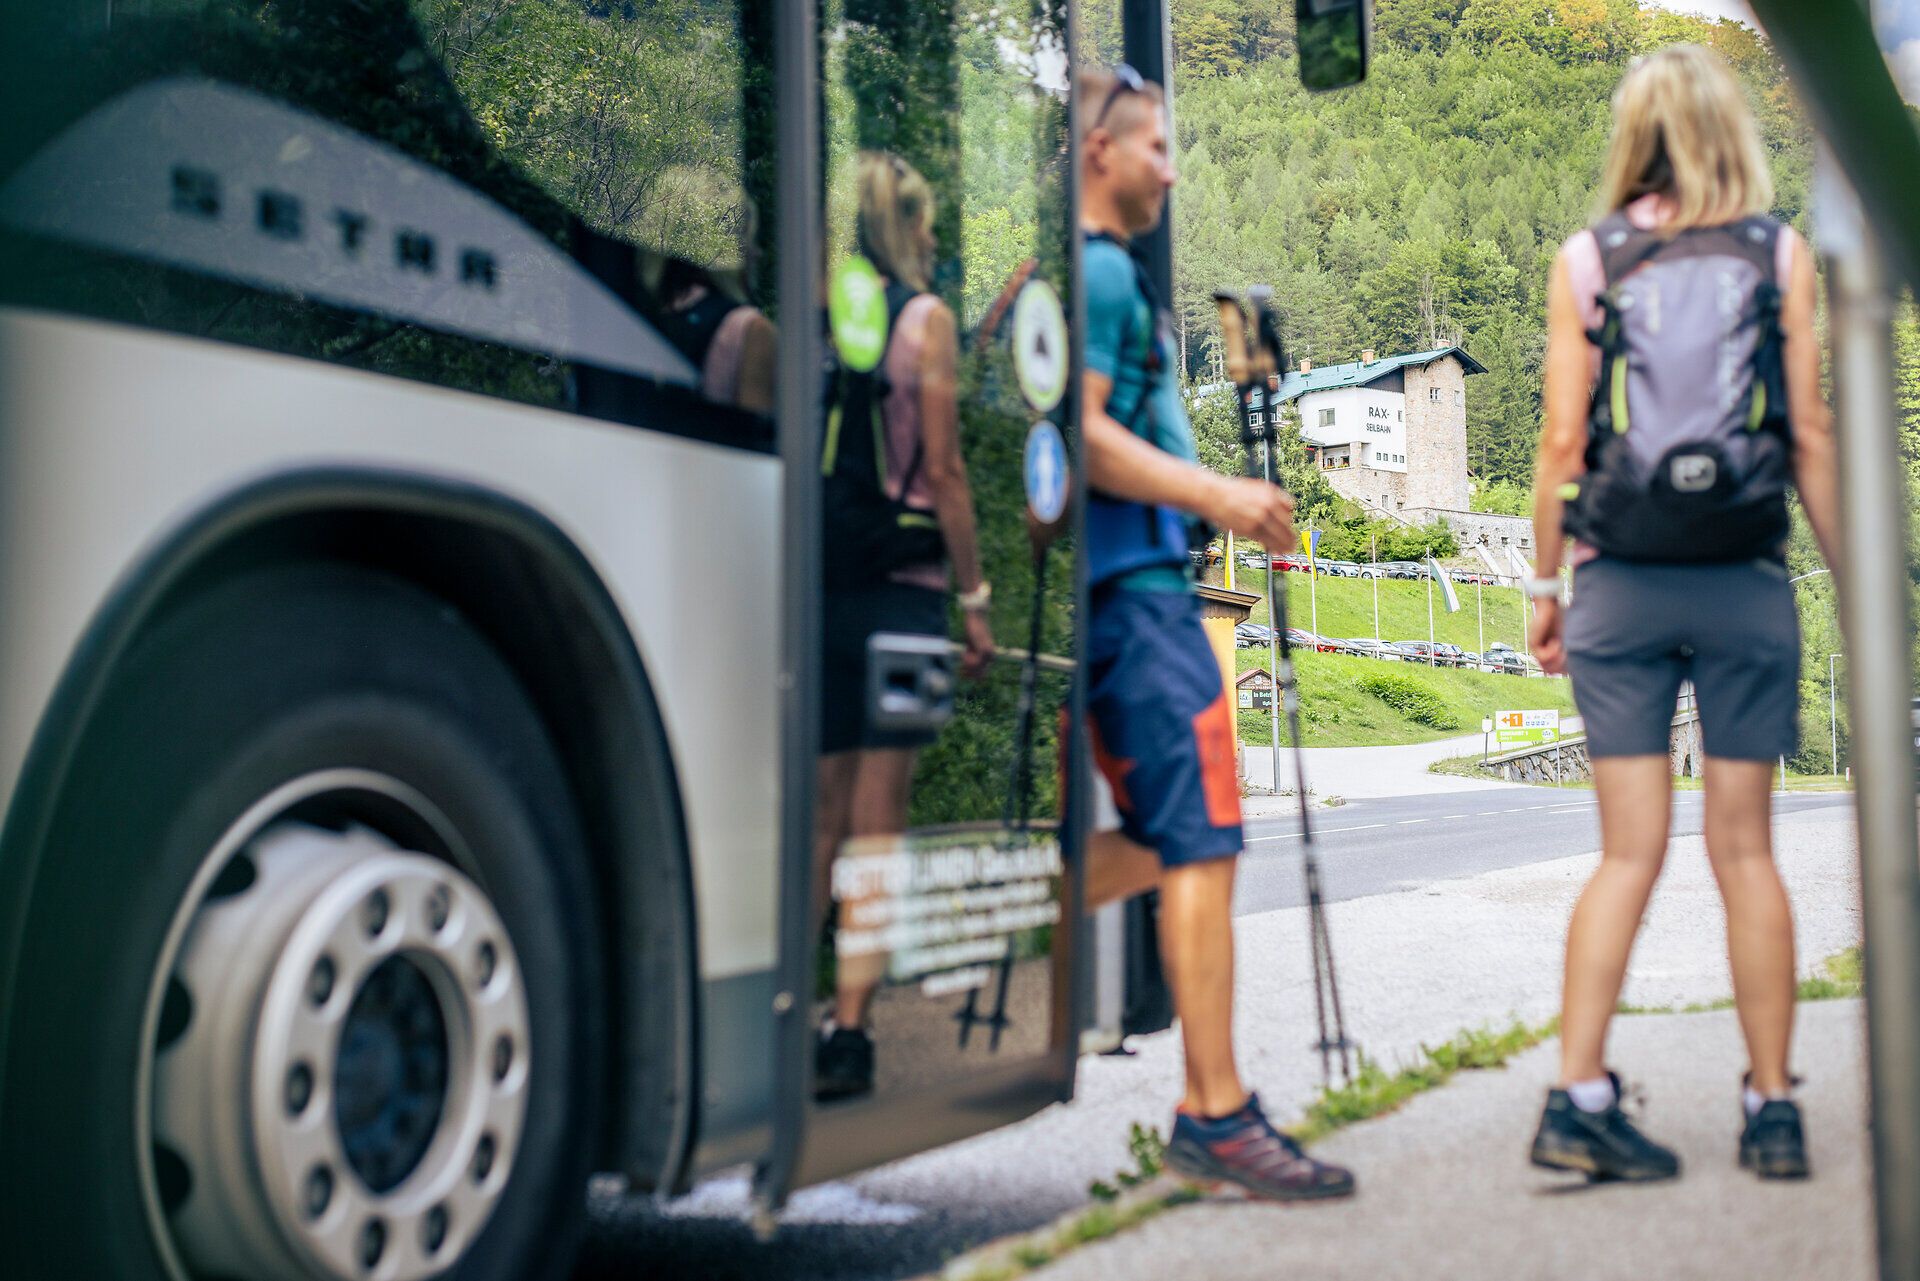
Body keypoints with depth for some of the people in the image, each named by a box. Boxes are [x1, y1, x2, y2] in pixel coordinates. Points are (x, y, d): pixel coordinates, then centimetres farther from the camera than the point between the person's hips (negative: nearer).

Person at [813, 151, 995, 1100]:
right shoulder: (923, 317, -2)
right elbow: (942, 472, -5)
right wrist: (974, 597, 0)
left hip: (815, 586, 4)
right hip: (898, 590, -4)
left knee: (820, 817, 12)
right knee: (876, 824, 0)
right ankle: (848, 1028, 0)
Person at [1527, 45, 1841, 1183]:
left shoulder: (1588, 259, 4)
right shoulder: (1781, 254, 4)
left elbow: (1564, 440, 0)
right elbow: (1811, 432, 2)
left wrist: (1545, 583, 7)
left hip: (1621, 582, 0)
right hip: (1746, 580, 0)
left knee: (1630, 853, 4)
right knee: (1745, 849, 8)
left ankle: (1580, 1099, -2)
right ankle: (1774, 1109, 13)